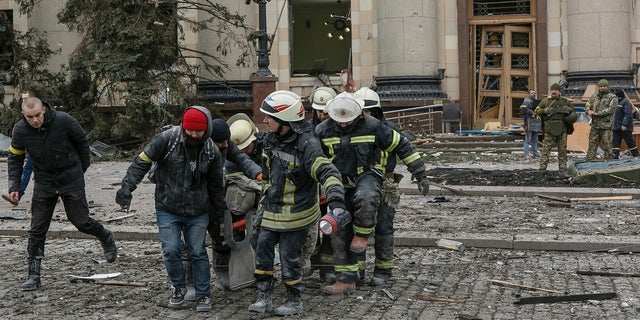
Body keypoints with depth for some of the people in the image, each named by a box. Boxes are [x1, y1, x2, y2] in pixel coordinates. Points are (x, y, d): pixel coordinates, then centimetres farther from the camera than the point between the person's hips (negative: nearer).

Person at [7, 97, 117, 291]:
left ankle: (106, 239, 32)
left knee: (81, 221, 0)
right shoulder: (20, 130, -11)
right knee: (37, 230, 0)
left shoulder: (63, 121, -19)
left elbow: (82, 141, -1)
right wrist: (14, 186, -2)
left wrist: (82, 169, 7)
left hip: (71, 179, -2)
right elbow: (15, 158, 5)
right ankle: (34, 276, 7)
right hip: (44, 183, 2)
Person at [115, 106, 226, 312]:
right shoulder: (167, 139, -14)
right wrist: (127, 188, -20)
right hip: (167, 209, -1)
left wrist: (218, 212, 15)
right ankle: (178, 288, 23)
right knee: (171, 251, -2)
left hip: (197, 211, 1)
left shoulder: (212, 151, -4)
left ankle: (203, 295, 17)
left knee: (198, 253, 3)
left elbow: (216, 185, 9)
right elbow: (142, 161, -12)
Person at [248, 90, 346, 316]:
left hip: (295, 214, -7)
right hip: (272, 212, 7)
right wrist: (264, 202, 22)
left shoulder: (307, 145, -23)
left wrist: (336, 201, -43)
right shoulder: (271, 140, 2)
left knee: (290, 258, 2)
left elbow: (328, 173, -30)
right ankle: (264, 298, 20)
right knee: (262, 252, 8)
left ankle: (294, 302, 20)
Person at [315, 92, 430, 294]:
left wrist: (420, 174, -1)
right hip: (340, 184, 3)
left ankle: (362, 234, -10)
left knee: (366, 199, -39)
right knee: (339, 233, 2)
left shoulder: (372, 127, -10)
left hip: (367, 176, -3)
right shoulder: (323, 131, -4)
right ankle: (346, 280, 13)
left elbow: (402, 146, -2)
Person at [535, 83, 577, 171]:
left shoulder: (565, 101, 9)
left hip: (562, 130, 2)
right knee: (546, 148, -6)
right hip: (549, 129, -2)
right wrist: (544, 111, -9)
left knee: (562, 149, 6)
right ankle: (543, 166, -6)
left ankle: (562, 166, 13)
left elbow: (572, 109, 23)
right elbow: (537, 110, 9)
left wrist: (570, 110, 1)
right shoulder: (545, 101, 5)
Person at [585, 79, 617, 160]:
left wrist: (597, 113, -17)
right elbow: (587, 105, 13)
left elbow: (611, 109, -12)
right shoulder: (594, 96, 16)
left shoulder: (612, 97, 0)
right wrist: (588, 111, -12)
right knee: (592, 146, 4)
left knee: (607, 147, -3)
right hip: (595, 126, 5)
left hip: (606, 127, -4)